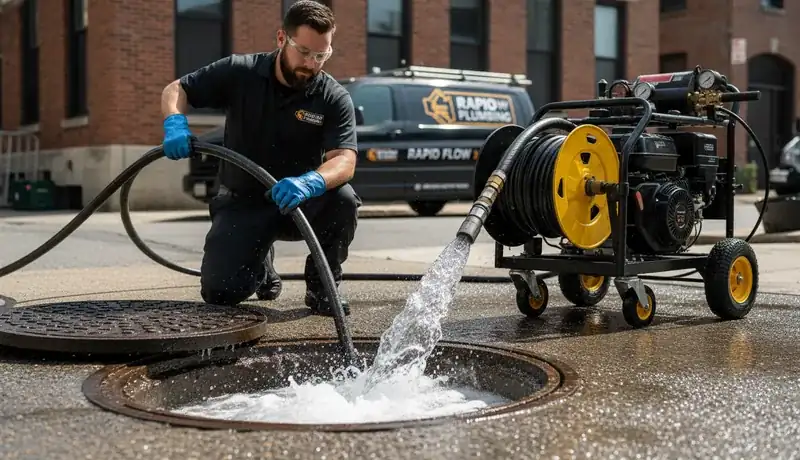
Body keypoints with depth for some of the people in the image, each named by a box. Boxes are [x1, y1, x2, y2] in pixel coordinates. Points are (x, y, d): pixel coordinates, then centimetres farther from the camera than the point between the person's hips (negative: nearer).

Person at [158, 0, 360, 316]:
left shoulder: (335, 99, -13)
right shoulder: (240, 72, -9)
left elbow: (344, 160, -26)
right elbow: (175, 89, 0)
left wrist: (310, 183, -49)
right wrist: (175, 124, -24)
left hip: (299, 203, 0)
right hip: (242, 203, 1)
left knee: (343, 199, -33)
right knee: (220, 293, -17)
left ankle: (323, 286, -5)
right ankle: (259, 265, 22)